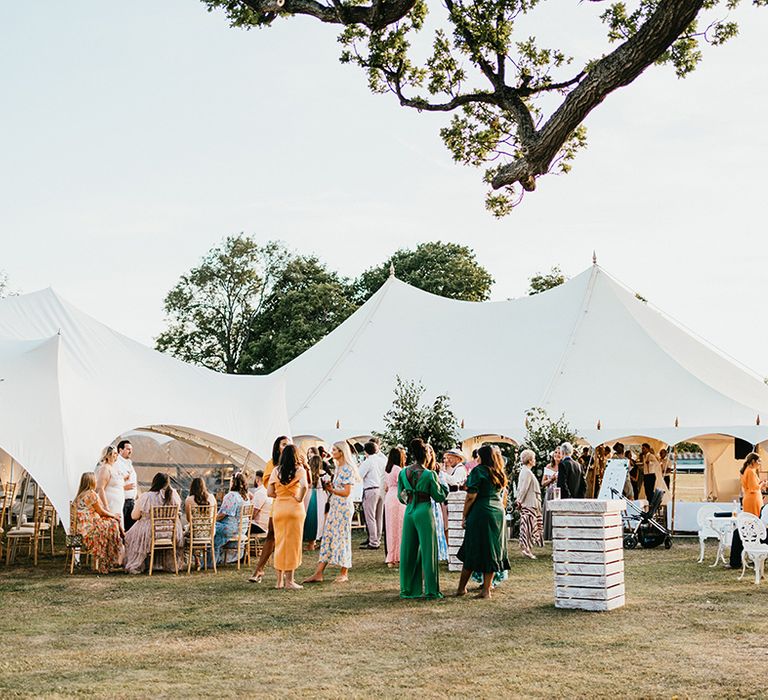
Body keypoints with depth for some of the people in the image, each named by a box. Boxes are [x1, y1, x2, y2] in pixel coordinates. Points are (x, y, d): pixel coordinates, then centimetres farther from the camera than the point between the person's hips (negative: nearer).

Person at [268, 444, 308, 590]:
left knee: (280, 543, 12)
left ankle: (280, 580, 18)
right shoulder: (300, 470, -5)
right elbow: (304, 485, -24)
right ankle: (289, 581, 5)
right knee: (292, 543, 3)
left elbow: (269, 492, 1)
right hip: (294, 508, -3)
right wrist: (299, 498, -9)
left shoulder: (276, 471, 4)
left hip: (278, 508, 4)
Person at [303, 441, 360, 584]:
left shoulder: (347, 469, -12)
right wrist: (329, 486, 4)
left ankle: (344, 573, 10)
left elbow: (347, 492, -16)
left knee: (342, 537, -1)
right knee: (327, 537, 4)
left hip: (344, 507, -9)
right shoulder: (337, 468, 15)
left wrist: (332, 489, -11)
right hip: (334, 506, 9)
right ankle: (318, 573, 3)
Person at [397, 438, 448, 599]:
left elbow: (400, 497, 10)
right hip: (424, 512, -5)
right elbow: (439, 497, -4)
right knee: (428, 550, 3)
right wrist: (445, 488, 14)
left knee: (409, 550, 11)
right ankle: (431, 590, 4)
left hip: (409, 512, 5)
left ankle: (407, 588, 16)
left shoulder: (403, 473, 4)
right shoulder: (430, 474, -9)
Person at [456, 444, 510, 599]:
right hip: (499, 513, 6)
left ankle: (462, 588, 7)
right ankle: (486, 589, 5)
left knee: (472, 551, 1)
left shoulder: (478, 470, -6)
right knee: (492, 551, 6)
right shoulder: (500, 473, 14)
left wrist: (464, 517, -4)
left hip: (481, 513, -6)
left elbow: (471, 497, -10)